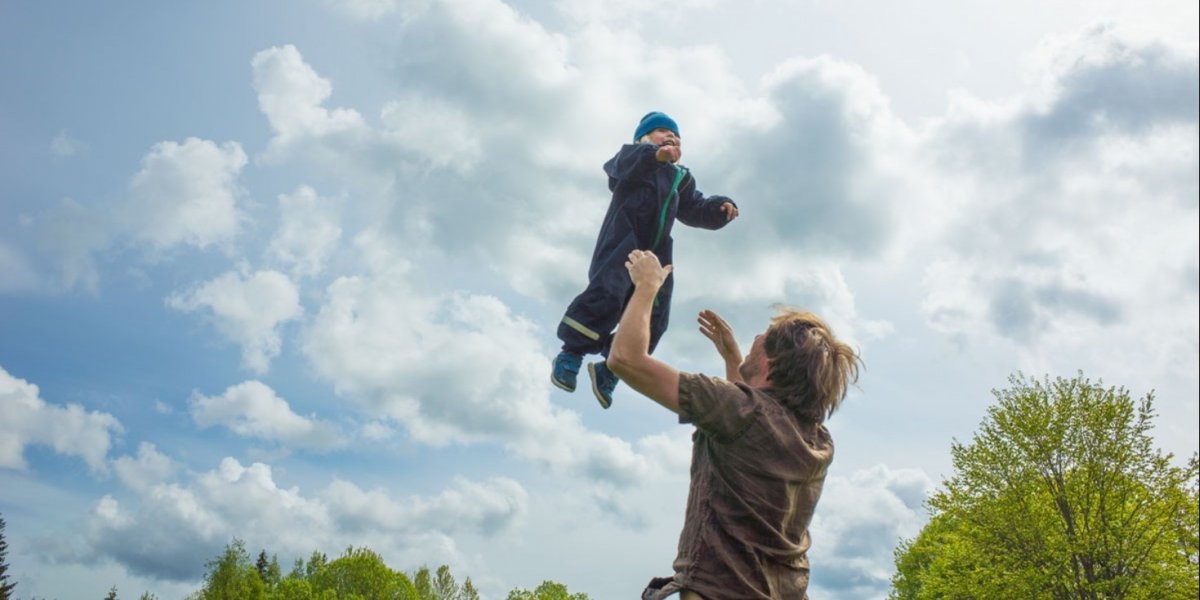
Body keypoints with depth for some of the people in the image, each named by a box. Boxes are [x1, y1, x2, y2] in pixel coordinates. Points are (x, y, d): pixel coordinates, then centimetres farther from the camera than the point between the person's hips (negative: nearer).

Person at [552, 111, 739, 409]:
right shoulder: (635, 156, 10)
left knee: (653, 318, -2)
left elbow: (696, 210, 19)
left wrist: (720, 207, -3)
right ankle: (571, 354, -12)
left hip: (654, 252, 6)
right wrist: (657, 154, -38)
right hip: (622, 241, -6)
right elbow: (627, 162, -16)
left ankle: (609, 370, 10)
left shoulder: (681, 178, 28)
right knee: (607, 294, -26)